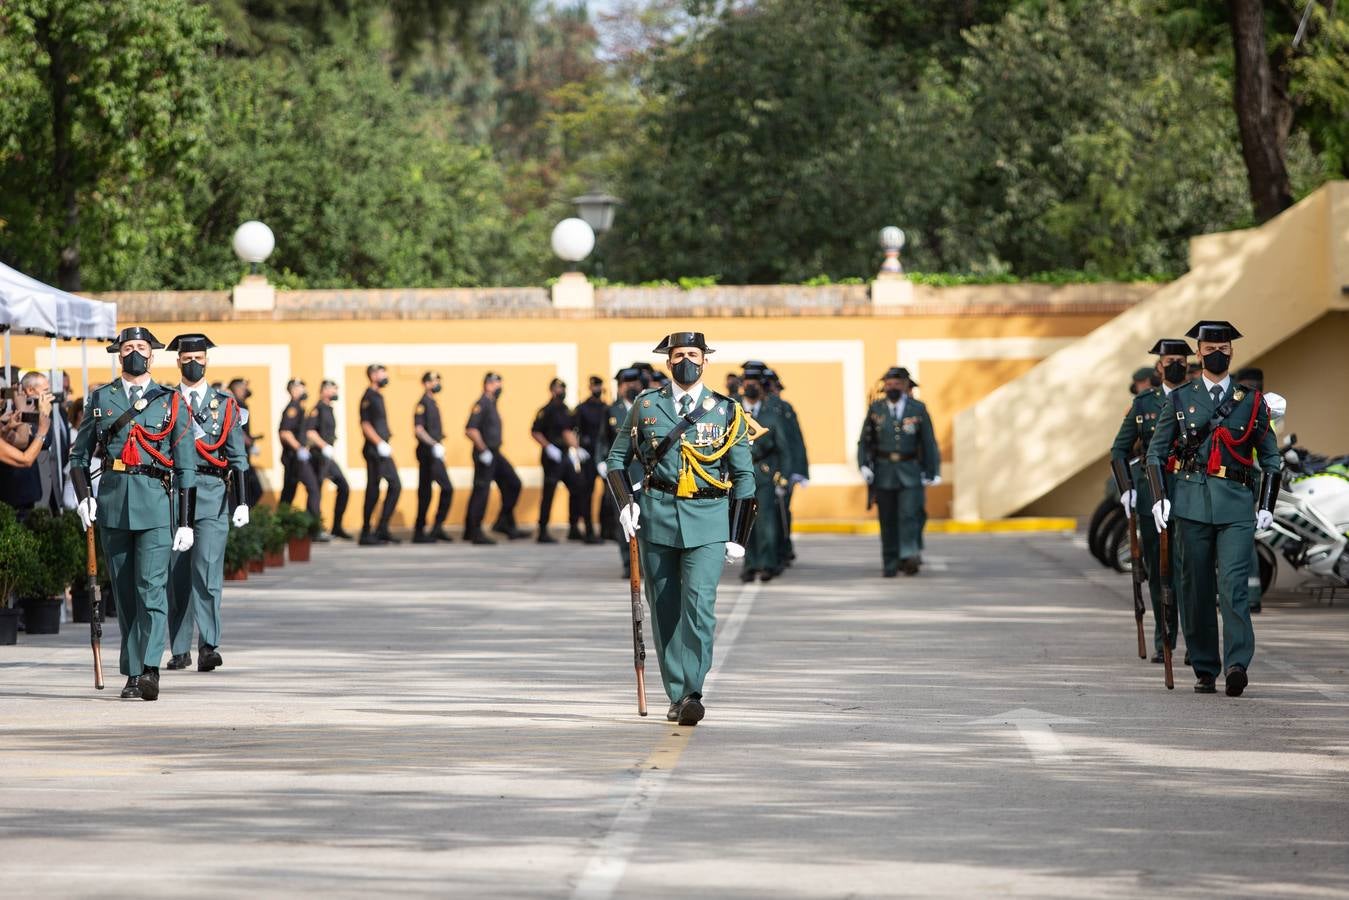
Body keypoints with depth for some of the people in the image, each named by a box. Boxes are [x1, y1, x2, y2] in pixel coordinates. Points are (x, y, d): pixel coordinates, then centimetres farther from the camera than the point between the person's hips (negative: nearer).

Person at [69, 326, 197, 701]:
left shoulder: (170, 402, 8)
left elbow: (186, 465, 7)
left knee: (152, 586, -14)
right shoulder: (101, 399, 12)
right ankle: (132, 674, 9)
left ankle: (150, 670, -23)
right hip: (112, 501, 2)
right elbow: (79, 454, 16)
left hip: (156, 502, -2)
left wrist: (185, 521, 1)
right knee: (124, 592, 5)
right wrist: (83, 495, -2)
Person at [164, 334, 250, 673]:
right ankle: (180, 650, 11)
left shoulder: (225, 404, 10)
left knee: (208, 570, -13)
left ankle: (208, 646, -17)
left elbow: (237, 456, 9)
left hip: (212, 494, -1)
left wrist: (241, 502, 1)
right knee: (176, 575, 4)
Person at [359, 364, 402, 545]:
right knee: (373, 491, -6)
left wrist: (385, 445, 14)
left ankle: (382, 530, 11)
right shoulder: (368, 397, -10)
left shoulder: (378, 396, 17)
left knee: (395, 486, 7)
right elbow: (365, 425, -17)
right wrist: (380, 444, -21)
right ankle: (366, 534, -1)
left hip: (383, 451, 9)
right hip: (374, 451, -9)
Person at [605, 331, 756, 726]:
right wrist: (625, 504, 0)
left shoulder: (726, 412, 4)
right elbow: (617, 458, 16)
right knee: (665, 610, 5)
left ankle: (693, 692, -20)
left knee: (699, 602, -17)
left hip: (708, 520, -2)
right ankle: (676, 695, 13)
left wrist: (737, 536, 2)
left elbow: (744, 476, 7)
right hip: (657, 516, 2)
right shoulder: (646, 406, 7)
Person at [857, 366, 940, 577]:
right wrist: (864, 465, -7)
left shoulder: (917, 409, 3)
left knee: (909, 514, -15)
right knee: (888, 519, 2)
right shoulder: (876, 409, 5)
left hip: (910, 472, -1)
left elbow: (928, 443, 5)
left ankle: (909, 556, -20)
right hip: (884, 471, 1)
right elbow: (864, 442, 7)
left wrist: (932, 472, 2)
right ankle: (891, 564, 7)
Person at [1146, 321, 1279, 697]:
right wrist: (1159, 498, -2)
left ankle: (1237, 664, -23)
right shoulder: (1180, 399, 9)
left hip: (1236, 504, -1)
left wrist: (1266, 506, 5)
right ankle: (1204, 669, 10)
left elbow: (1270, 457, 14)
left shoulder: (1251, 401, 10)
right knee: (1196, 588, 3)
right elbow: (1156, 451, 11)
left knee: (1234, 585, -14)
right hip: (1192, 503, 1)